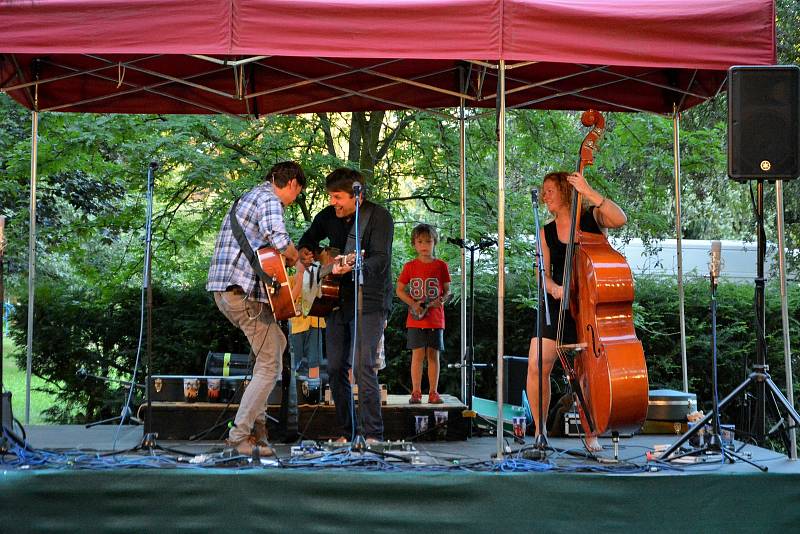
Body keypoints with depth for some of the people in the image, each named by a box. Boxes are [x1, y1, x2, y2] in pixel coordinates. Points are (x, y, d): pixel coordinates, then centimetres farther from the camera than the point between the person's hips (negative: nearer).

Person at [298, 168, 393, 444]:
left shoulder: (378, 217, -13)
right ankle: (346, 433, 15)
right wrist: (304, 251, 4)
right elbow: (310, 236, 27)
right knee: (336, 367, 5)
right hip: (337, 299, 7)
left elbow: (380, 261, -24)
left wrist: (353, 267, -42)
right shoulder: (328, 216, 6)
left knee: (363, 366, -16)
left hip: (369, 302, -7)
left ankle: (374, 435, -9)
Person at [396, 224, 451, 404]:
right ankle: (416, 392, 3)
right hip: (416, 319, 0)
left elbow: (447, 289, 7)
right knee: (417, 354, -1)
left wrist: (441, 300, -14)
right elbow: (399, 290, 5)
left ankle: (433, 392, 9)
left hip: (436, 318, 1)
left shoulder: (441, 266, 3)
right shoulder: (410, 266, 3)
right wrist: (413, 304, -10)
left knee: (433, 355, 4)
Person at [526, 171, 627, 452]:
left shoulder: (592, 217, 0)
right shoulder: (546, 232, 10)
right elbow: (543, 273, 6)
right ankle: (540, 430, 6)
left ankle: (591, 435, 15)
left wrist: (589, 192, -26)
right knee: (537, 365, -11)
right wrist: (554, 288, -17)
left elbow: (620, 219, -21)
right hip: (557, 305, 3)